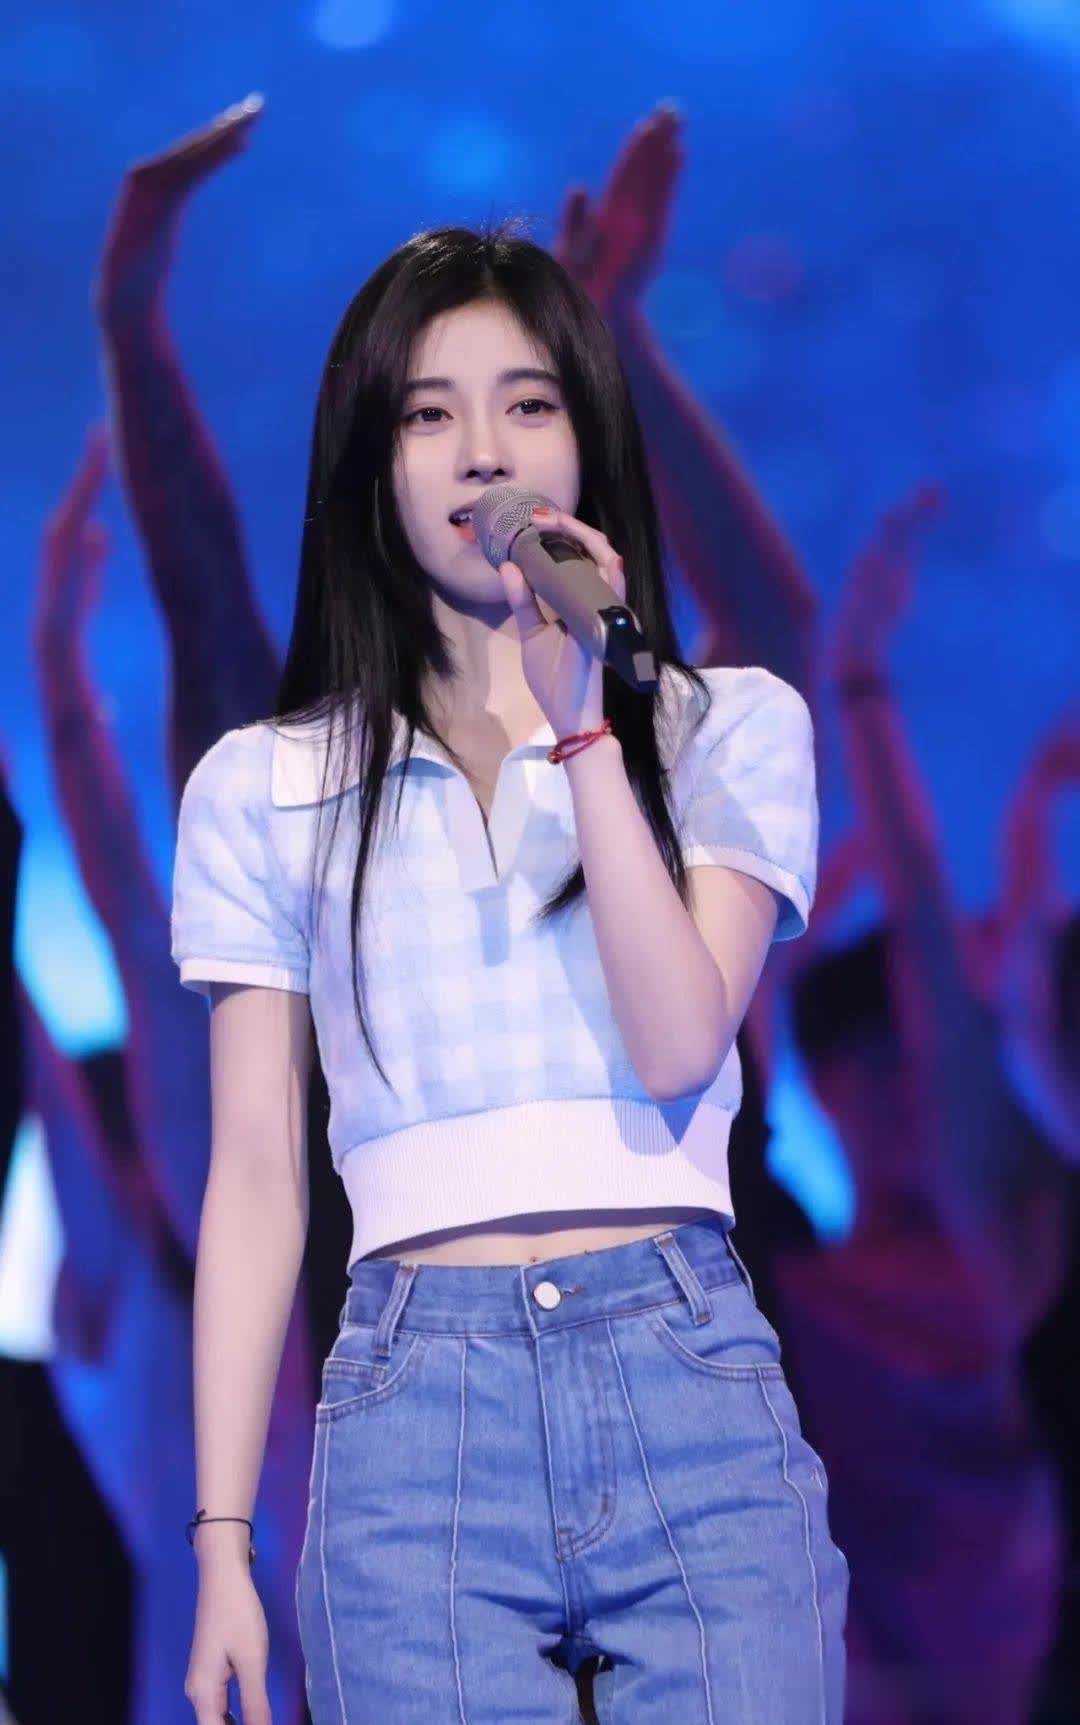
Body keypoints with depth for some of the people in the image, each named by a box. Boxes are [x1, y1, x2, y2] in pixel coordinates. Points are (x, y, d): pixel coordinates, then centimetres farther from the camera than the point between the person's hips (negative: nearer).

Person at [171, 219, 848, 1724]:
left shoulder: (731, 728, 9)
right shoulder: (264, 788, 10)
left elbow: (681, 1047, -6)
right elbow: (258, 1175, 8)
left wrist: (581, 721, -10)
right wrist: (222, 1542, 3)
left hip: (688, 1378, 0)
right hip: (415, 1409, 0)